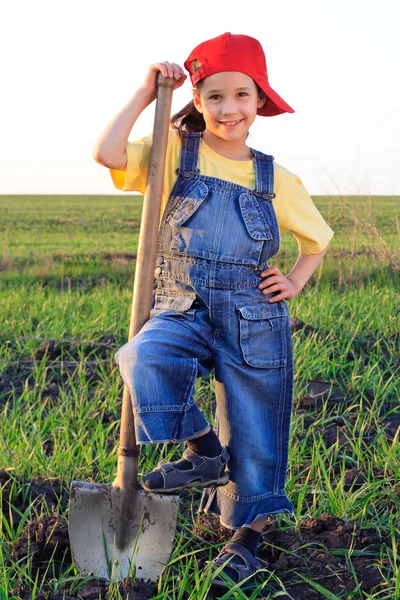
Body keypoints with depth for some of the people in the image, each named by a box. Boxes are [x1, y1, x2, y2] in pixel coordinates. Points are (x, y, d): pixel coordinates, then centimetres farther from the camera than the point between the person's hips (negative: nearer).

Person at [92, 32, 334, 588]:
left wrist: (295, 284, 5)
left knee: (253, 434, 4)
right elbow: (107, 153, -14)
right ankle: (201, 449, -9)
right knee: (144, 358, -32)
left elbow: (317, 238, 22)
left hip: (254, 321, 1)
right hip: (183, 311, -1)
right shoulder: (175, 153, 3)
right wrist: (145, 92, -7)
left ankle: (246, 536, 25)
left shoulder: (276, 179, 7)